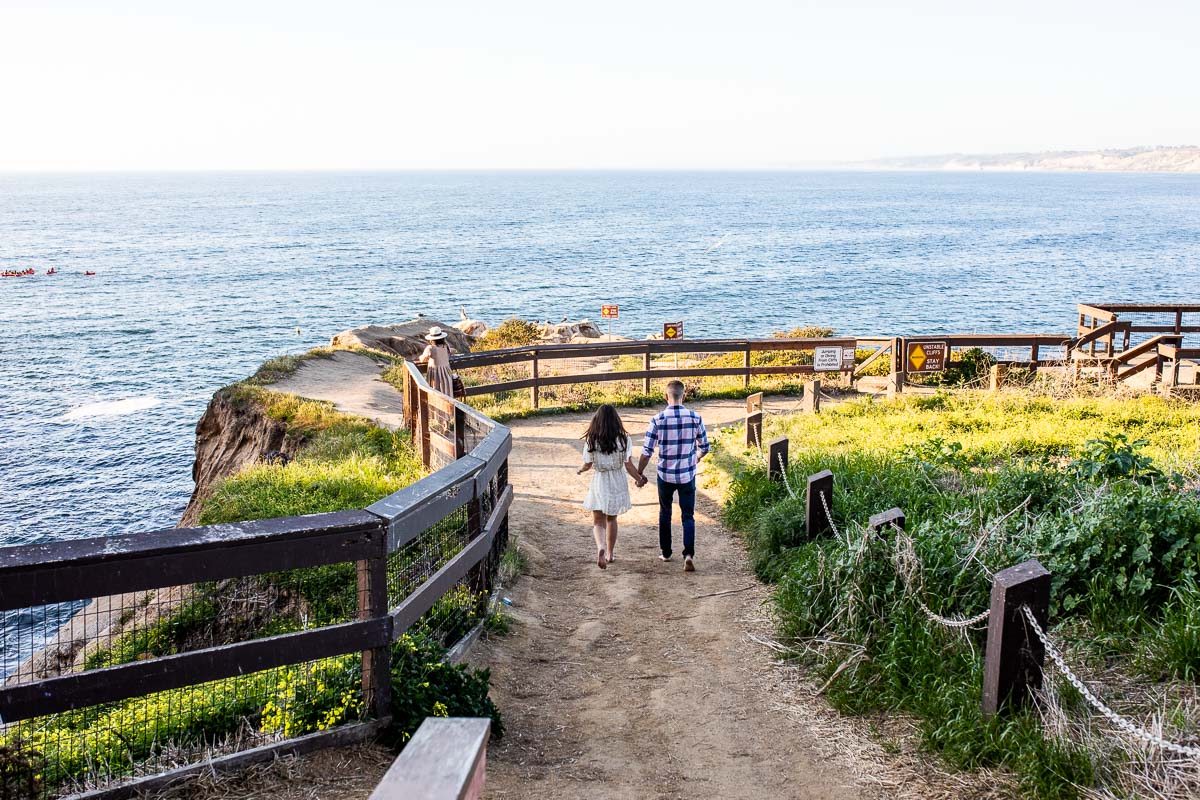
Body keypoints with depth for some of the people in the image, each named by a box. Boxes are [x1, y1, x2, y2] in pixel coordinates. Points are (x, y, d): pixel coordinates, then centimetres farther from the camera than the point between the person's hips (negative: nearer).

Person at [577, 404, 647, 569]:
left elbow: (587, 464, -5)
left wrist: (579, 471, 18)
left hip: (599, 484, -2)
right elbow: (628, 465, -10)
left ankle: (601, 547, -22)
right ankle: (609, 554, 28)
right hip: (618, 484, 2)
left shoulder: (591, 440, -10)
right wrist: (640, 479, 7)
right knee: (611, 519, 20)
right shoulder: (623, 439, -9)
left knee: (598, 522, 6)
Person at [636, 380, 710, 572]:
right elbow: (704, 447, 3)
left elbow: (647, 450, -9)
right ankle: (689, 554, -11)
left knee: (665, 514, 18)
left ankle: (666, 553, 27)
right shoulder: (695, 418, -7)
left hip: (665, 475, 0)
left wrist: (639, 472, 5)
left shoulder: (658, 419, -12)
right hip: (687, 475, 0)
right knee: (688, 516, 6)